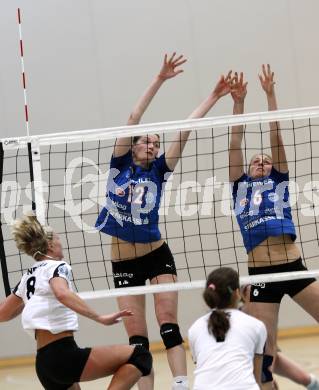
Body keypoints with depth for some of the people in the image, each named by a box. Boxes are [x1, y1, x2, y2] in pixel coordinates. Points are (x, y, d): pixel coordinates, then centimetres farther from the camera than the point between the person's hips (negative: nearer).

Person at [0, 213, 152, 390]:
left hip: (44, 362, 8)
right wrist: (100, 318, -31)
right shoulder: (56, 266, -4)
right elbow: (62, 294, -28)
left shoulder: (28, 277, 17)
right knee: (139, 356, -7)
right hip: (64, 355, -8)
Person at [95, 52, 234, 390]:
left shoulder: (159, 171, 0)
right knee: (136, 336, 1)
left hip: (157, 255, 0)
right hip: (124, 262, 0)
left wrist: (214, 96, -4)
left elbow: (185, 131, -4)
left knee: (168, 324, -9)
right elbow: (133, 118, -11)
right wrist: (160, 79, -16)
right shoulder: (120, 165, -3)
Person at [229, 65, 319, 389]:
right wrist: (238, 102, 9)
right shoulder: (241, 186, 16)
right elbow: (235, 144, 12)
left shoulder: (279, 181, 14)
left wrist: (270, 95, 5)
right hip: (260, 275, 0)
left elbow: (275, 136, 9)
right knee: (264, 351, -1)